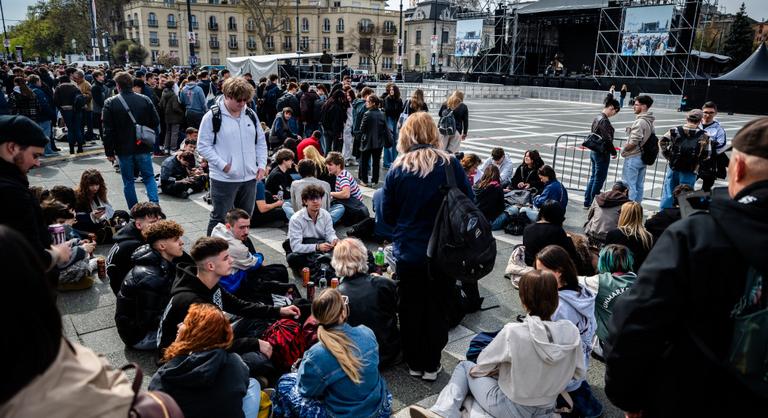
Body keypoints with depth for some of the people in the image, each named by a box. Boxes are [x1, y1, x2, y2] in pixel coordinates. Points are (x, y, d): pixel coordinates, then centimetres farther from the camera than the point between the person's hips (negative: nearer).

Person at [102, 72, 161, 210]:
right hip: (143, 147, 1)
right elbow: (156, 122, 1)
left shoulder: (110, 103, -7)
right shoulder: (145, 100, -2)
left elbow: (108, 130, -8)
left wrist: (109, 152, -1)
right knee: (149, 177, 12)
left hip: (123, 149, -1)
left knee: (128, 181, 10)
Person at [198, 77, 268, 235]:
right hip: (223, 179, -5)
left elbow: (261, 142, 15)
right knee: (219, 218, 3)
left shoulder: (250, 114, 8)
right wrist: (223, 165, -16)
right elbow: (203, 146, -8)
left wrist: (262, 165, 4)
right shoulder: (212, 117, -8)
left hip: (250, 177, 6)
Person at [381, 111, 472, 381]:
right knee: (437, 308, 15)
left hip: (407, 252, 0)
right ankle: (431, 366, 26)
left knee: (410, 308, 16)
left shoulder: (397, 168, -7)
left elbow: (387, 213, -2)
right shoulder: (450, 165, -9)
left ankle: (414, 363, 30)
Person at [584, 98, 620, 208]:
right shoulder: (604, 120, -18)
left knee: (593, 177, 15)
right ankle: (593, 203, 6)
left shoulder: (597, 118, 11)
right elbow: (607, 139, -20)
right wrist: (613, 152, -8)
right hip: (602, 153, -10)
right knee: (599, 179, 0)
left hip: (594, 152, 10)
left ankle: (587, 202, 20)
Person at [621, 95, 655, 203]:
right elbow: (645, 140, 13)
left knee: (629, 185, -3)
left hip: (633, 158, -9)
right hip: (643, 157, 9)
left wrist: (624, 150, -7)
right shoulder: (649, 121, 11)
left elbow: (633, 142, -24)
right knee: (639, 186, 13)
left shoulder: (640, 121, -18)